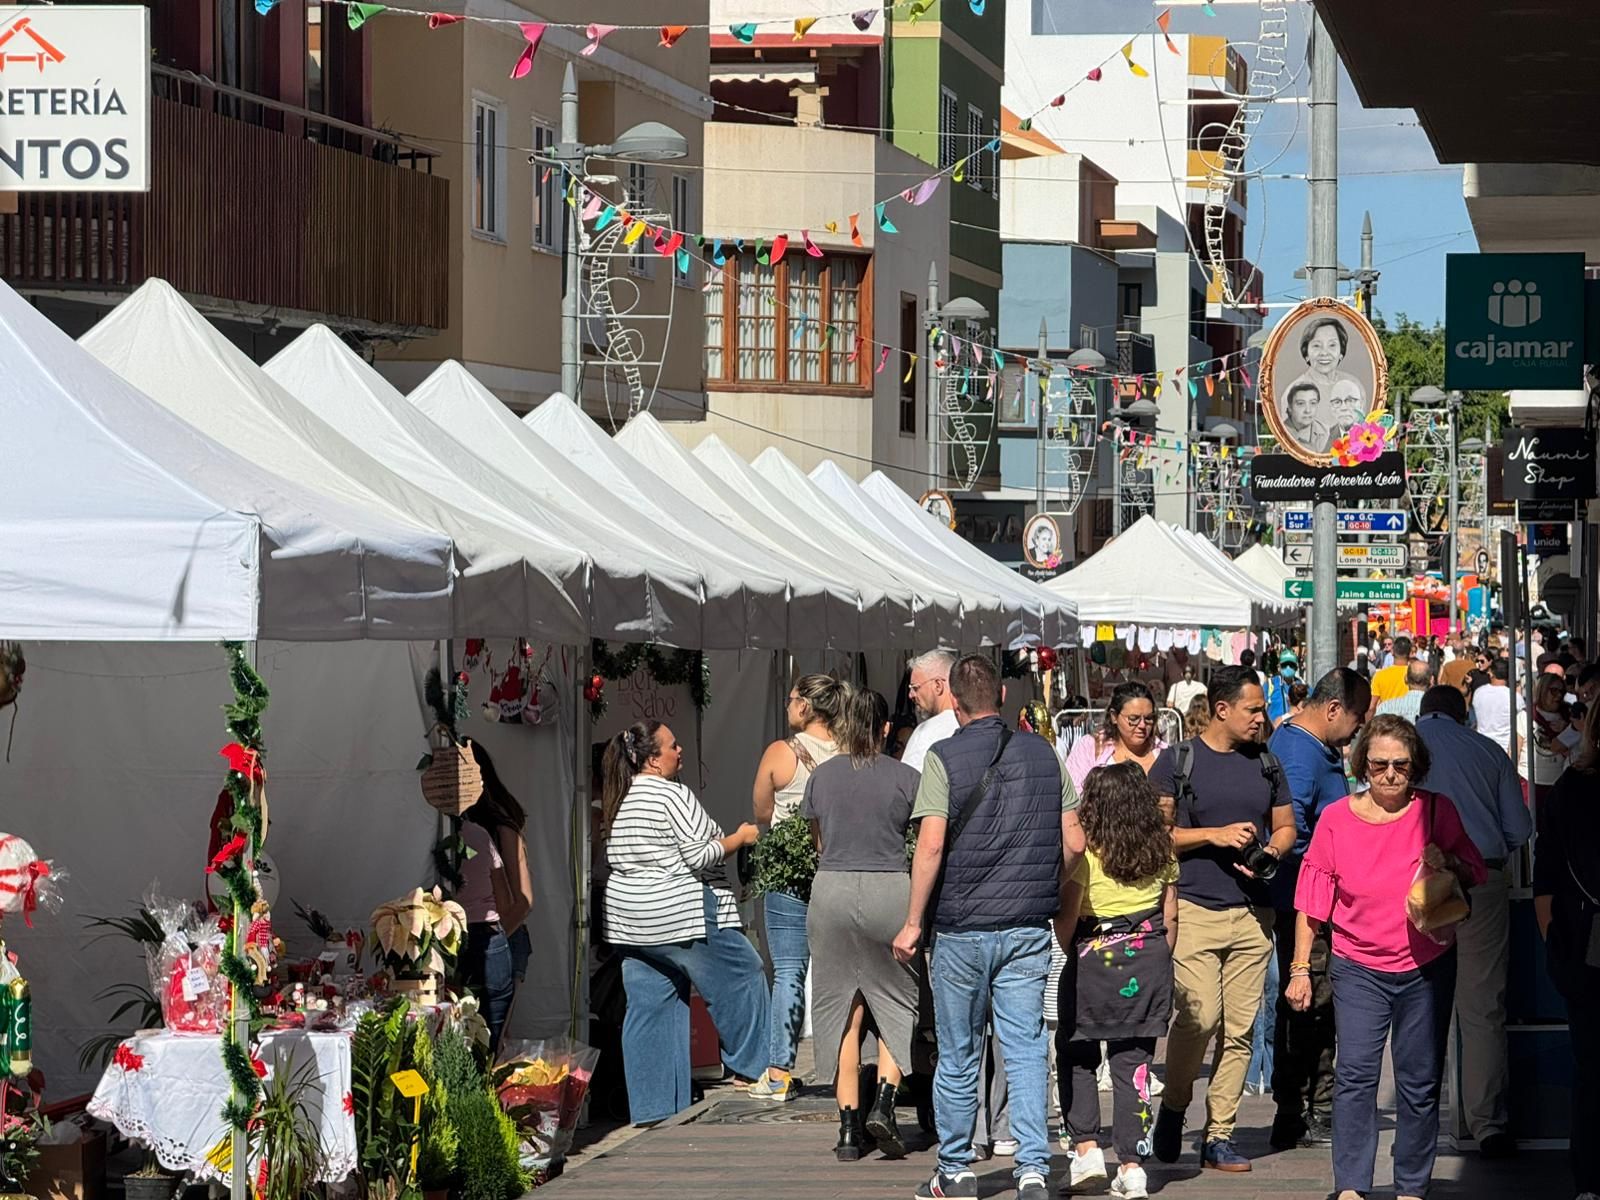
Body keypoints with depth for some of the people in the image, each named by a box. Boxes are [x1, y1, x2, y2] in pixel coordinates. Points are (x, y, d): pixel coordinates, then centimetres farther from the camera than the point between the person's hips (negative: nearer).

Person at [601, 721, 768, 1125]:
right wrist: (740, 838, -2)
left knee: (649, 1008, 7)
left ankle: (652, 1107, 5)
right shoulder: (672, 795, -14)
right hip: (681, 917, -9)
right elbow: (700, 856, -16)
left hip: (631, 923, 9)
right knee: (742, 977, 9)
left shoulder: (617, 801, 13)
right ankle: (748, 1067, 17)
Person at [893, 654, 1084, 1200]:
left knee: (958, 1054, 9)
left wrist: (913, 923, -7)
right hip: (1030, 927, 3)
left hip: (962, 927, -3)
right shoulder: (1043, 754, 4)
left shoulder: (944, 758, -8)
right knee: (1026, 1048, 4)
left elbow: (931, 846, -14)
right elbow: (1074, 843, 4)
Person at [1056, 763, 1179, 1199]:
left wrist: (1072, 954, 7)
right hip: (1150, 959, 4)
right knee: (1133, 1063, 5)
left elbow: (1066, 918, -10)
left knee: (1076, 1056, 14)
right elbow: (1170, 916, 8)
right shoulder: (1161, 852, 3)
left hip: (1095, 956, -4)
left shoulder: (1085, 853, -11)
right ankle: (1132, 1165, 2)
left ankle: (1086, 1147, 6)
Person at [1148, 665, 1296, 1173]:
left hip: (1252, 913, 4)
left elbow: (1286, 827, 21)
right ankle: (1173, 1104, 10)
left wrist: (1269, 854, 0)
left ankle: (1219, 1135, 7)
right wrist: (1214, 835, -10)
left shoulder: (1266, 764, 14)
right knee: (1199, 1017, -15)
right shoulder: (1177, 761, 1)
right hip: (1193, 908, -4)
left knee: (1240, 1029, 0)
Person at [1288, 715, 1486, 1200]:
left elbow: (1474, 873, 8)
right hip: (1359, 968, -1)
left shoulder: (1436, 811, -1)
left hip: (1426, 966, 1)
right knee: (1355, 1071, -13)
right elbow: (1312, 901, 2)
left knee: (1420, 1080, 6)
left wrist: (1447, 864, -15)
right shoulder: (1336, 819, -2)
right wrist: (1300, 968, 1)